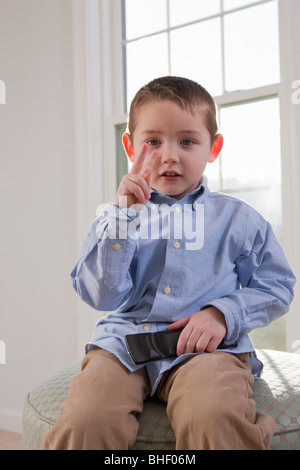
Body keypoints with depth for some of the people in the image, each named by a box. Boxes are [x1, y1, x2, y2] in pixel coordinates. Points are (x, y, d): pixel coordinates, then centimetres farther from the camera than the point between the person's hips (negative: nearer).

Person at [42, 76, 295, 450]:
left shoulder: (237, 219, 10)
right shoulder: (117, 217, 10)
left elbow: (275, 287, 11)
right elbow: (102, 297, -2)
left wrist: (223, 313, -7)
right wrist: (122, 215, -11)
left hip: (206, 346, 0)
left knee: (213, 421, -34)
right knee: (81, 424, -27)